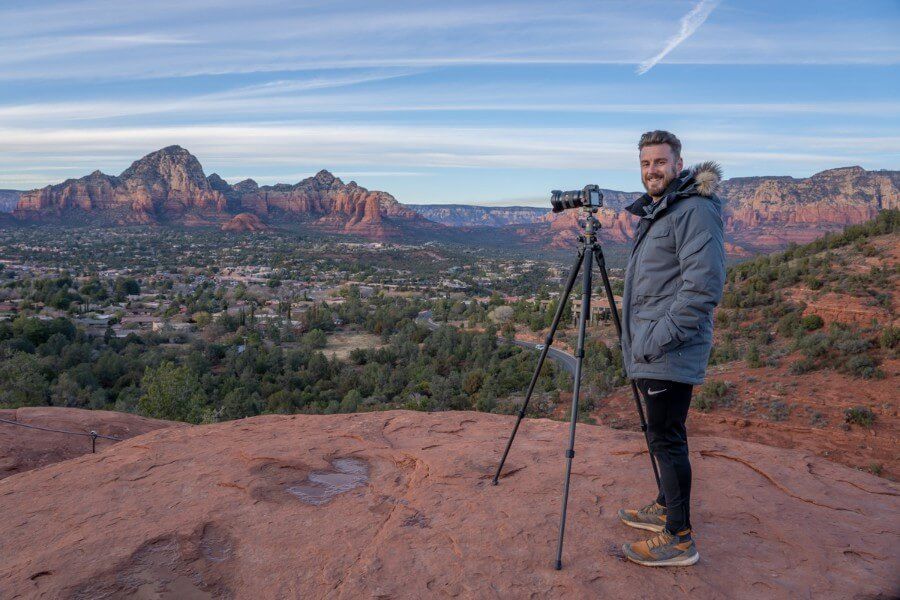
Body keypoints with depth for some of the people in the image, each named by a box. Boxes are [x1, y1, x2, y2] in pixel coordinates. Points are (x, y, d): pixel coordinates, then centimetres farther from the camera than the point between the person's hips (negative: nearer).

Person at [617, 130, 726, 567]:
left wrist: (662, 339, -20)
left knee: (667, 438, -5)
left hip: (671, 352, -10)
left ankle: (678, 539, 6)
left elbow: (704, 287, -22)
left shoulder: (695, 210, -13)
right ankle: (666, 508, 34)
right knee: (662, 435, 19)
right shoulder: (653, 212, 17)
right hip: (649, 351, 10)